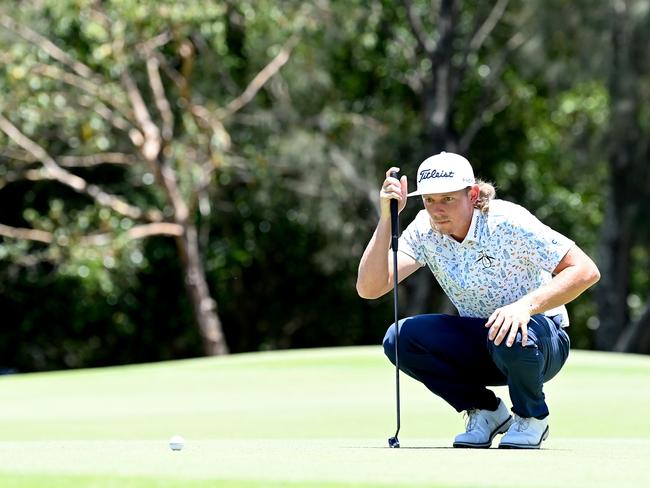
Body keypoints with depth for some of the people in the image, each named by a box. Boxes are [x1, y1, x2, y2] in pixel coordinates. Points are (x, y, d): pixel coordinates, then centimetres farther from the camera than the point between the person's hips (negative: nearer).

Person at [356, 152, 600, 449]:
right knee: (399, 338, -19)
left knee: (510, 337, -40)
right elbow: (369, 288, -18)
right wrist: (386, 218, -26)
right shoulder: (424, 230, -9)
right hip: (477, 342, 5)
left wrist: (527, 304, -39)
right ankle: (486, 412, 0)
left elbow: (586, 271, -25)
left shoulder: (507, 222, -22)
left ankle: (532, 418, -7)